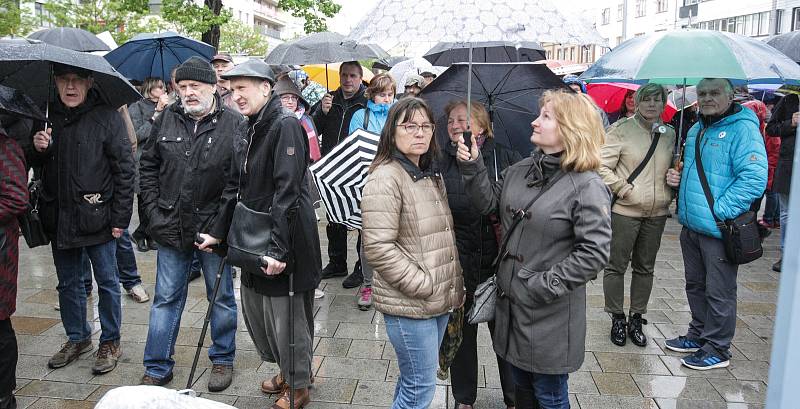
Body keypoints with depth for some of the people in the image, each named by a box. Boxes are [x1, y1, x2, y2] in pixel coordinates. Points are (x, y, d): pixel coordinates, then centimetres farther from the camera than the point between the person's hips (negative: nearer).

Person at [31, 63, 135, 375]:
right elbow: (37, 166, 17)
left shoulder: (107, 117, -8)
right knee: (68, 283, 16)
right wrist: (38, 149, -7)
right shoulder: (48, 117, 7)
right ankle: (77, 338, 33)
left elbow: (125, 170, -9)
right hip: (60, 218, 5)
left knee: (107, 283, 6)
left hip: (97, 218, -5)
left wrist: (120, 218, -12)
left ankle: (110, 343, 22)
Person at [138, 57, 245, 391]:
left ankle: (222, 359, 30)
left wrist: (222, 218, -15)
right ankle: (157, 369, 24)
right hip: (171, 226, 3)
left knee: (221, 297, 12)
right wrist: (154, 210, 2)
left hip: (214, 227, -3)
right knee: (166, 299, 11)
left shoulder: (236, 125, -8)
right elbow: (148, 167, 10)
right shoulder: (166, 120, 3)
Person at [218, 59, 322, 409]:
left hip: (286, 239, -9)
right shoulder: (251, 130, 12)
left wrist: (277, 247, -26)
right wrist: (220, 231, 16)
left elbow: (287, 191, -23)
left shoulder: (285, 125, -16)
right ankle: (287, 371, 39)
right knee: (255, 310, 18)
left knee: (286, 315, 4)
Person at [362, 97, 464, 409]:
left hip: (439, 301, 8)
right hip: (409, 304, -8)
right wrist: (424, 285, -18)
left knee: (414, 381, 20)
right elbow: (378, 248, -21)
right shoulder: (385, 178, -15)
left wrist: (454, 284, 13)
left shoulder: (432, 175, 12)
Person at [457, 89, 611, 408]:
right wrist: (473, 166, -4)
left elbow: (594, 253, -20)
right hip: (511, 302, 6)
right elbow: (488, 203, 8)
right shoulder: (520, 170, 4)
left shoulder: (587, 187, -18)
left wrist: (544, 286, -21)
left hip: (550, 313, -6)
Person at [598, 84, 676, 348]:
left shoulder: (669, 134, 9)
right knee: (617, 266, 4)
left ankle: (637, 318, 27)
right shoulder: (622, 129, -7)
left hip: (657, 213, 5)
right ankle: (617, 319, 19)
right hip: (624, 210, -5)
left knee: (645, 268, 14)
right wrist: (624, 190, -16)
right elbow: (602, 166, -9)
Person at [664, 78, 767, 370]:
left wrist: (719, 209, -23)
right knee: (695, 286, 20)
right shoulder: (696, 130, 13)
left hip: (720, 229, -8)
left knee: (719, 292, 4)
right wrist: (676, 176, 6)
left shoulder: (743, 129, -14)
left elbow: (754, 178, -23)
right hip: (691, 225, 8)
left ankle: (717, 349, 18)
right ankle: (698, 335, 36)